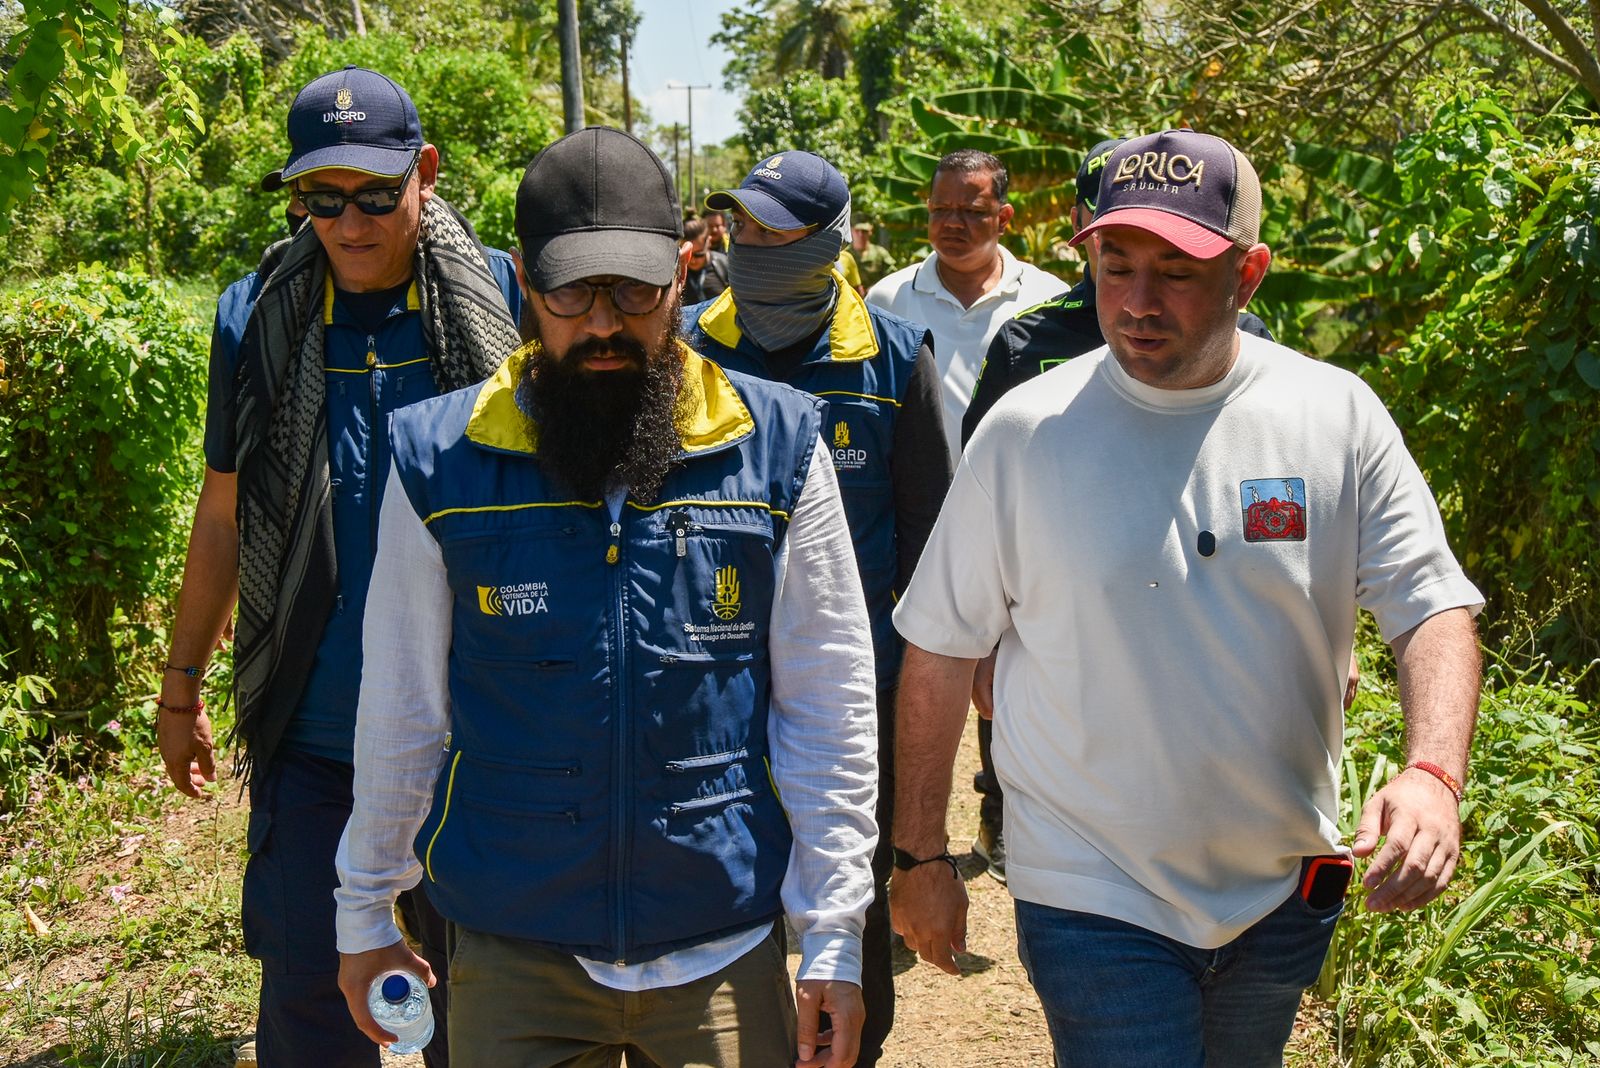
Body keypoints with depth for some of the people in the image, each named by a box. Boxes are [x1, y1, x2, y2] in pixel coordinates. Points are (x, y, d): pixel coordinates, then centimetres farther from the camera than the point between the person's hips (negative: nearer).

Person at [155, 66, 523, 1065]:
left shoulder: (501, 302, -5)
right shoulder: (257, 319, 0)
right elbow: (225, 514, 9)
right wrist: (182, 685, 13)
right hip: (311, 729, 1)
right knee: (305, 980, 8)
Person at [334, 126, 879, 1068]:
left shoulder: (778, 447, -4)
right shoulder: (439, 461, -4)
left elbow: (829, 707, -2)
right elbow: (401, 708, 5)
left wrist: (834, 935, -3)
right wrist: (366, 912, 10)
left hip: (725, 954, 0)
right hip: (511, 956, 0)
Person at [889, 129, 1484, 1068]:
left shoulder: (1339, 416, -7)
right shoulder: (1025, 431, -11)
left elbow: (1435, 607, -4)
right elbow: (941, 649, -4)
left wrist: (1433, 775, -23)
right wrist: (921, 856, 0)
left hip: (1287, 890, 3)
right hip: (1095, 904, -3)